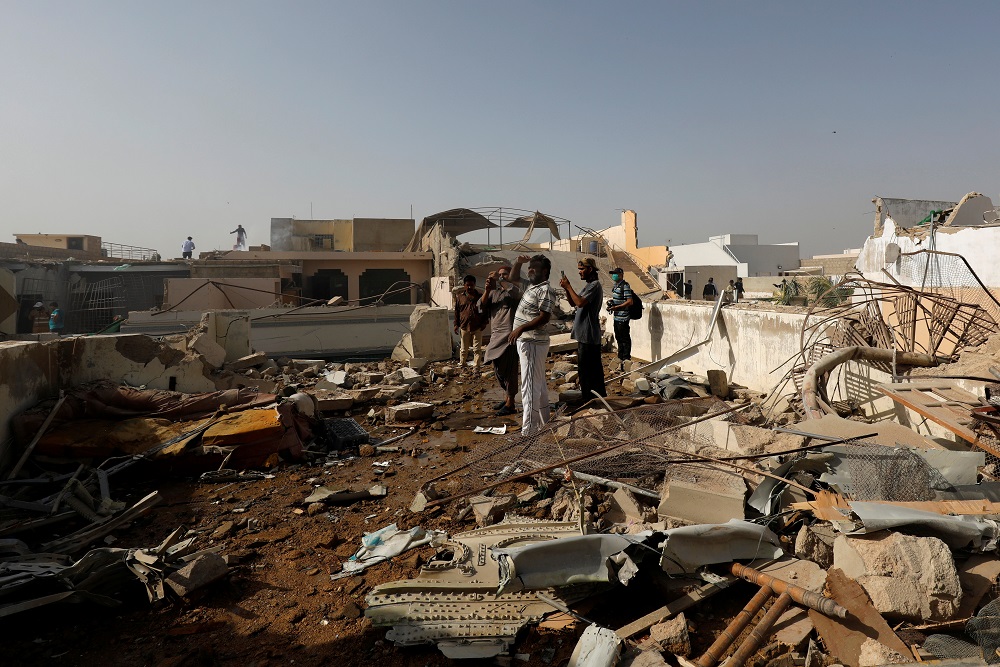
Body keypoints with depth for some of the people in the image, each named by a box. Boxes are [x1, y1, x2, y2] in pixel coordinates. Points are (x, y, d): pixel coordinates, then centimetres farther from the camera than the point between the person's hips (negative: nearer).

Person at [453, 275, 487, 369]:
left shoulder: (480, 296, 1)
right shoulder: (459, 296, 4)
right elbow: (457, 311, 10)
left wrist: (484, 323, -2)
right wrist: (456, 324, 6)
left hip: (477, 327, -1)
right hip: (464, 326, 1)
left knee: (477, 349, 2)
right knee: (463, 349, 11)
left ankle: (477, 367, 9)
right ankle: (461, 365, 22)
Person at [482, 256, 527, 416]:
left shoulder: (513, 291, -1)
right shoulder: (493, 292, 17)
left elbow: (516, 291, -25)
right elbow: (482, 307, 5)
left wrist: (500, 280, -19)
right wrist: (486, 291, -10)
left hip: (508, 335, -7)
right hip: (495, 335, 8)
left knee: (508, 369, -7)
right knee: (498, 368, 14)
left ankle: (510, 404, -2)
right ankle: (506, 398, 29)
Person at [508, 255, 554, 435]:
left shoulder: (545, 290, -15)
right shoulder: (531, 286, 14)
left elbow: (544, 318, -24)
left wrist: (521, 329, -30)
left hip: (533, 343, -11)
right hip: (526, 341, 11)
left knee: (530, 387, -9)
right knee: (539, 385, 16)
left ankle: (529, 431, -7)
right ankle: (542, 424, 27)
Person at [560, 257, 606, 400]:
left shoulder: (595, 285, -13)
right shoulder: (588, 285, 18)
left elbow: (580, 302, -25)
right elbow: (573, 302, 18)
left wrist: (568, 287, -15)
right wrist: (566, 288, 3)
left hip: (588, 335, -10)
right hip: (586, 334, 10)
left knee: (585, 368, -7)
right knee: (595, 368, 16)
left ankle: (589, 400, -1)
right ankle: (600, 396, 25)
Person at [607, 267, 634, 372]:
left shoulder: (625, 286, -15)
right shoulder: (616, 286, 14)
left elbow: (630, 302, -20)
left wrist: (616, 307, -22)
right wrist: (611, 304, 6)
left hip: (623, 318, -10)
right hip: (617, 317, 10)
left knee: (625, 339, -2)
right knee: (619, 338, 16)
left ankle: (626, 359, 5)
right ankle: (621, 358, 26)